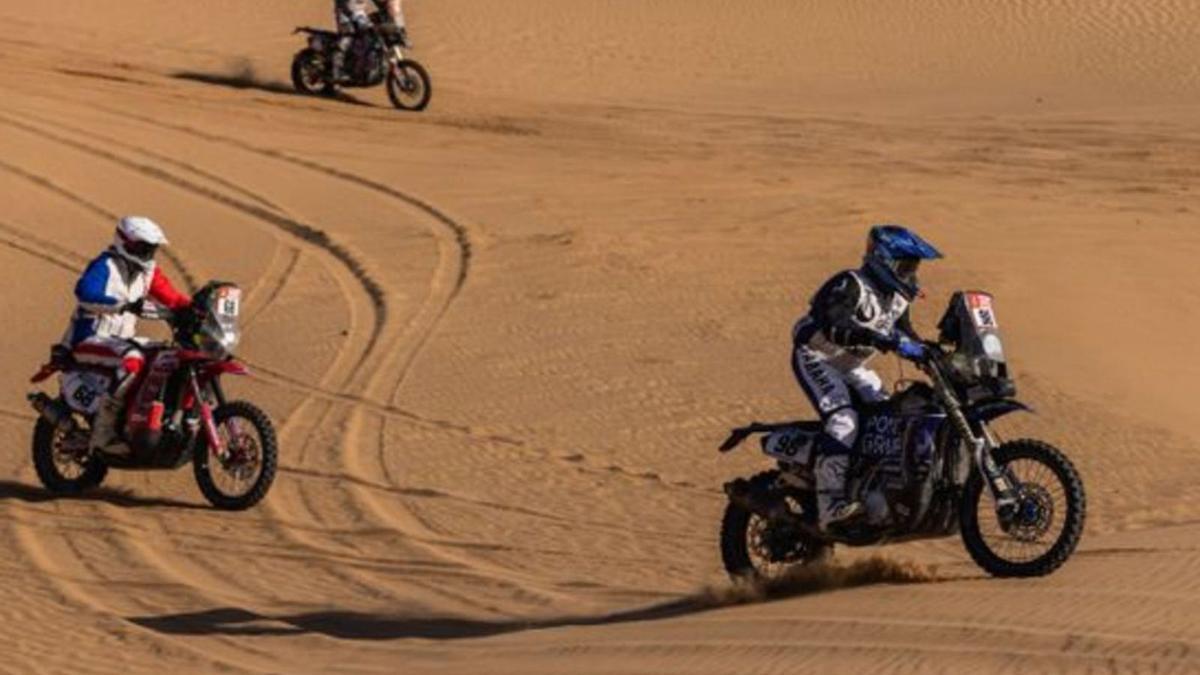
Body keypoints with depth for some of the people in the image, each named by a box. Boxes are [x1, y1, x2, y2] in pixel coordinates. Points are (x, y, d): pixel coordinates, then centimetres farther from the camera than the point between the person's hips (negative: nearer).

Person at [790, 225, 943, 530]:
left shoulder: (896, 296, 3)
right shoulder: (851, 286, -26)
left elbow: (906, 337, 15)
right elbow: (836, 327, -43)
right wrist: (882, 339, -54)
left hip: (851, 365, 9)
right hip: (816, 356, -9)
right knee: (843, 419, -27)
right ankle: (831, 505, -34)